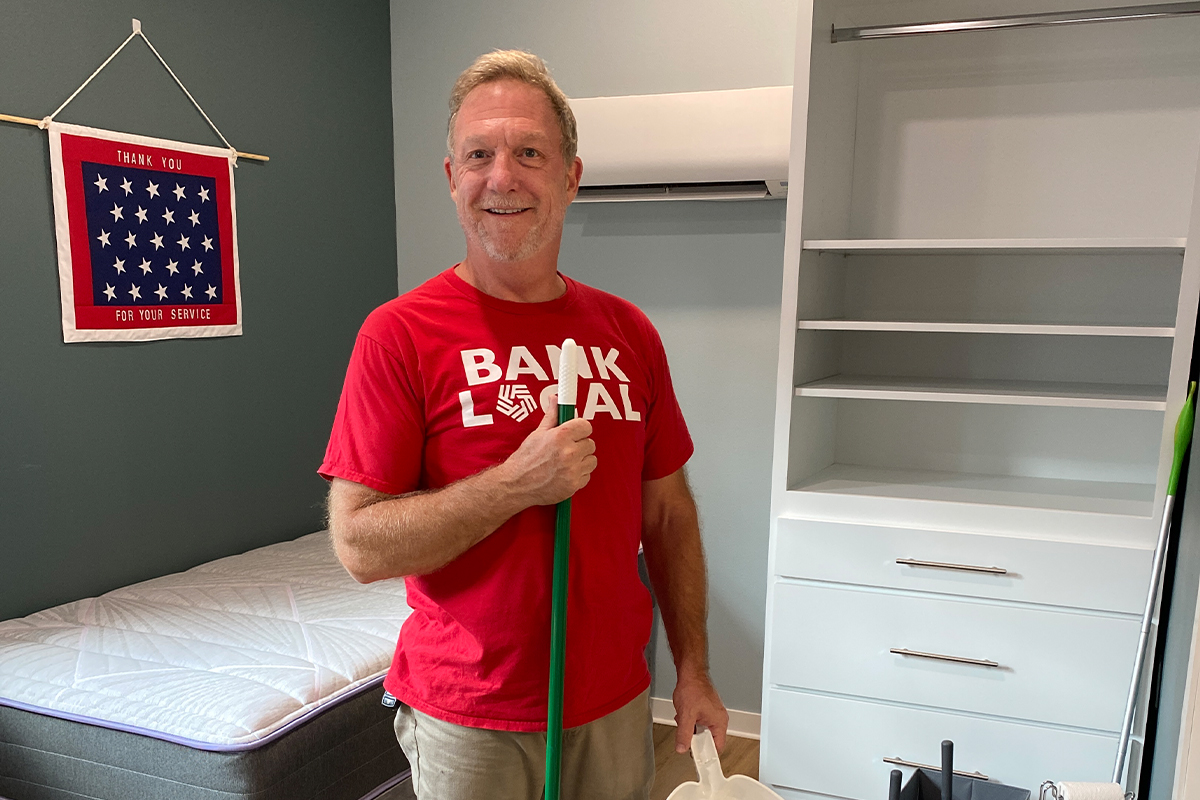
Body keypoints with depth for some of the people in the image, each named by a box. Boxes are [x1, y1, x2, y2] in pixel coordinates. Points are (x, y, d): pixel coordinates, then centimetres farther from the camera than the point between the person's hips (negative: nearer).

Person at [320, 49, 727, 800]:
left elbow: (668, 514, 5)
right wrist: (517, 484, -25)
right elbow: (359, 545, -15)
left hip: (614, 704, 4)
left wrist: (694, 671, 4)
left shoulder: (629, 332, 0)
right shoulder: (401, 334, -12)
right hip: (470, 719, -3)